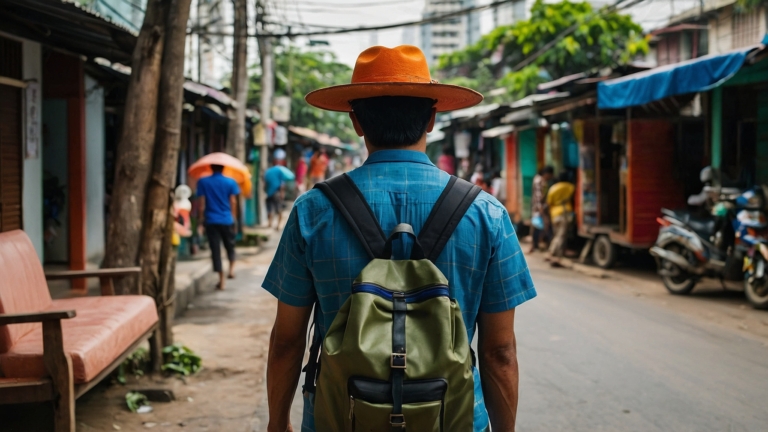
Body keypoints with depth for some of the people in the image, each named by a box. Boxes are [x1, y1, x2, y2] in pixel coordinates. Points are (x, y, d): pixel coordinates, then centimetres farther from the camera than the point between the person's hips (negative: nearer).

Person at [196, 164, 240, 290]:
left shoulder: (203, 182, -1)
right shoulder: (230, 182, -2)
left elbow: (202, 202, -2)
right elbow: (233, 202, -1)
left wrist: (201, 218, 7)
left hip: (211, 220, 0)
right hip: (227, 220, 0)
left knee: (215, 249, 2)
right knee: (230, 246, 21)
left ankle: (221, 280, 1)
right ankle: (232, 268, 5)